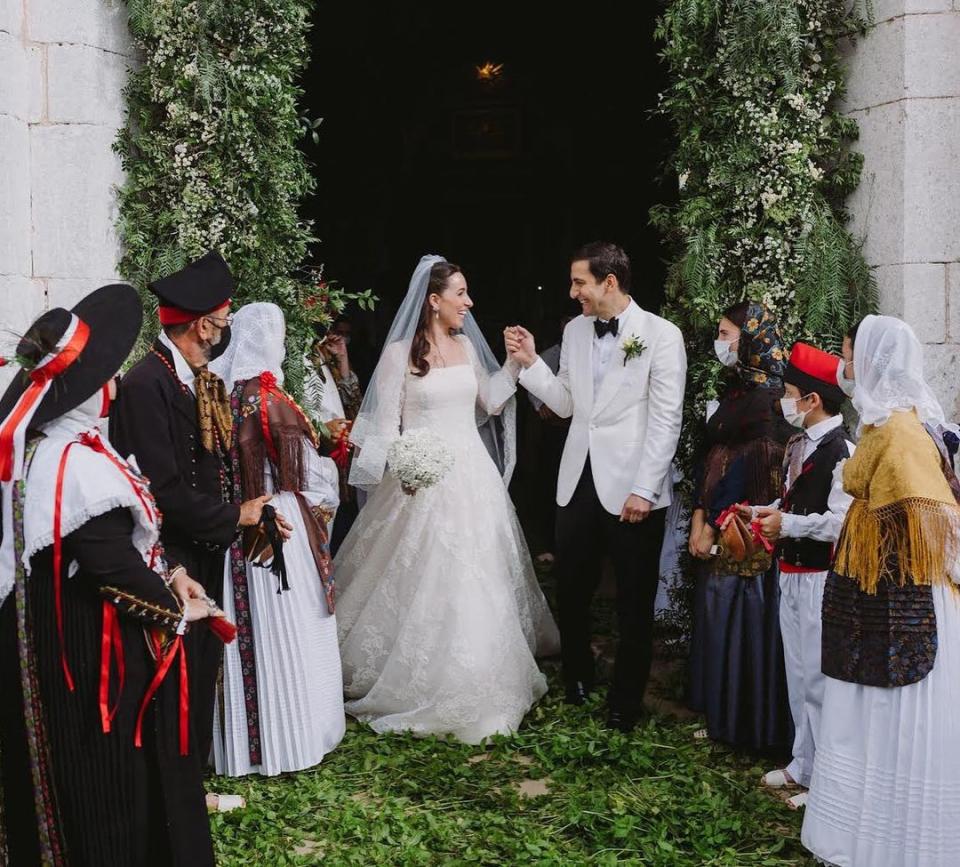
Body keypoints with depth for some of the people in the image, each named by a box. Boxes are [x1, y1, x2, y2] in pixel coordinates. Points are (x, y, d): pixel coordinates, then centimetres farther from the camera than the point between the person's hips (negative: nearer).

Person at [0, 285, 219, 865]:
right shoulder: (78, 464, -26)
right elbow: (114, 564, -25)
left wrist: (170, 572, 4)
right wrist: (175, 608, -9)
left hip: (57, 638, 9)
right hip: (93, 647, -9)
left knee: (77, 775, 22)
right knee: (113, 777, 7)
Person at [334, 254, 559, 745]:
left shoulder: (466, 346, 8)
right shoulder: (400, 353, -8)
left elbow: (489, 402, 14)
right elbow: (386, 423, -8)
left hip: (472, 477, 6)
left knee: (475, 582, 11)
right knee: (425, 582, 0)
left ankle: (473, 681, 28)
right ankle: (420, 685, 17)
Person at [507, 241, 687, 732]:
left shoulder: (661, 335, -9)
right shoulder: (575, 330, 8)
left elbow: (666, 420, -11)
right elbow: (566, 404, 12)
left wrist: (643, 490, -15)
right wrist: (530, 363, 0)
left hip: (631, 487, -5)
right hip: (578, 481, 5)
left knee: (634, 603, 7)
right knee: (570, 590, 13)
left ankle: (625, 703, 23)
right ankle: (577, 681, 35)